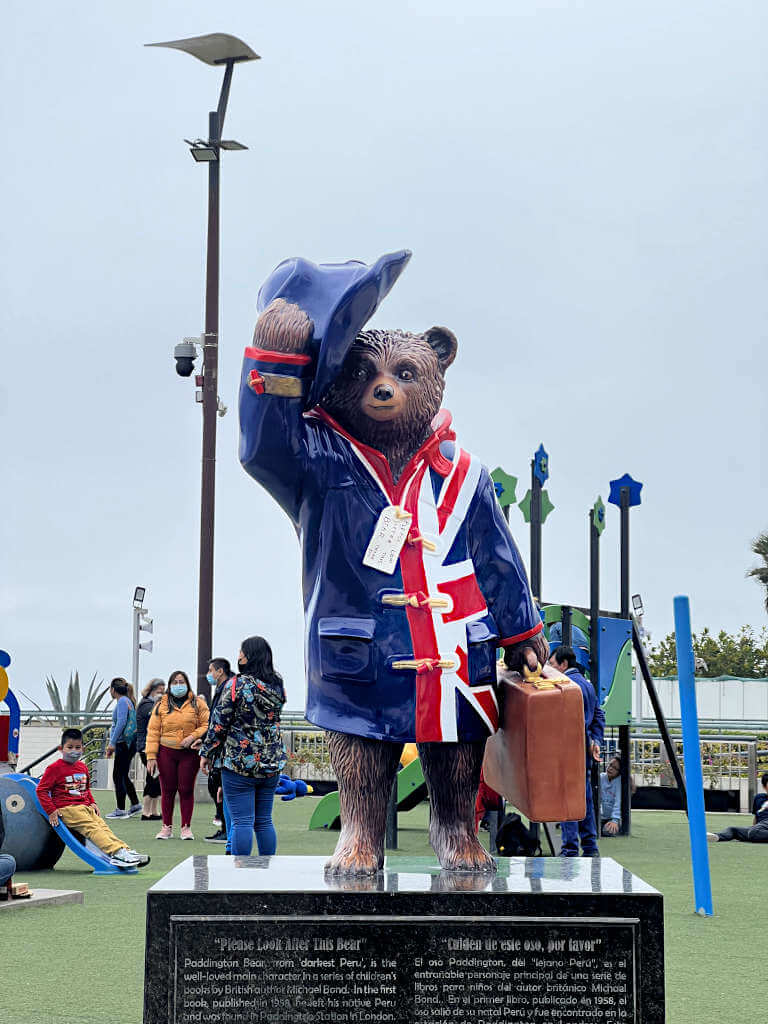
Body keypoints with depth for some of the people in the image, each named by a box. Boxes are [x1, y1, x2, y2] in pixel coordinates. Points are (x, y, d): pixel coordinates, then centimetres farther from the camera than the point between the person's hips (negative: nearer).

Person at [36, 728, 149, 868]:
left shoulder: (82, 767, 19)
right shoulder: (55, 768, -4)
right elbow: (41, 790, -6)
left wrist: (92, 803, 17)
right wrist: (51, 810, -12)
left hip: (85, 808, 7)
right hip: (67, 809, -7)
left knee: (103, 827, -10)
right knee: (92, 828, -23)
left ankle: (125, 850, -22)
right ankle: (116, 853, -37)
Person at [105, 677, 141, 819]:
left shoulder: (122, 701, -11)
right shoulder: (127, 701, 18)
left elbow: (121, 723, -20)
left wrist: (112, 743, -17)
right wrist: (112, 745, 23)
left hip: (124, 744, -10)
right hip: (127, 744, 10)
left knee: (118, 776, -4)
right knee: (123, 776, 16)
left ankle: (120, 810, -2)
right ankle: (135, 805, 21)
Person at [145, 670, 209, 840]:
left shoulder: (197, 703, 5)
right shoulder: (162, 705, 6)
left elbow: (207, 725, 3)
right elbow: (153, 731, 3)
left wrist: (193, 736, -14)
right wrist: (151, 756, -5)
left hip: (189, 753, -1)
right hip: (166, 752, 1)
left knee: (186, 790, 2)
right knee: (167, 790, 4)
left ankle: (186, 827, 10)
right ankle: (167, 827, 13)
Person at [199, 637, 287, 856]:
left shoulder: (237, 684, -12)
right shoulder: (277, 685, 4)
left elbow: (219, 723, -9)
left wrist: (207, 753, 1)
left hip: (239, 764, -5)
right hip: (271, 764, 5)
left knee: (241, 821, -3)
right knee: (264, 821, 13)